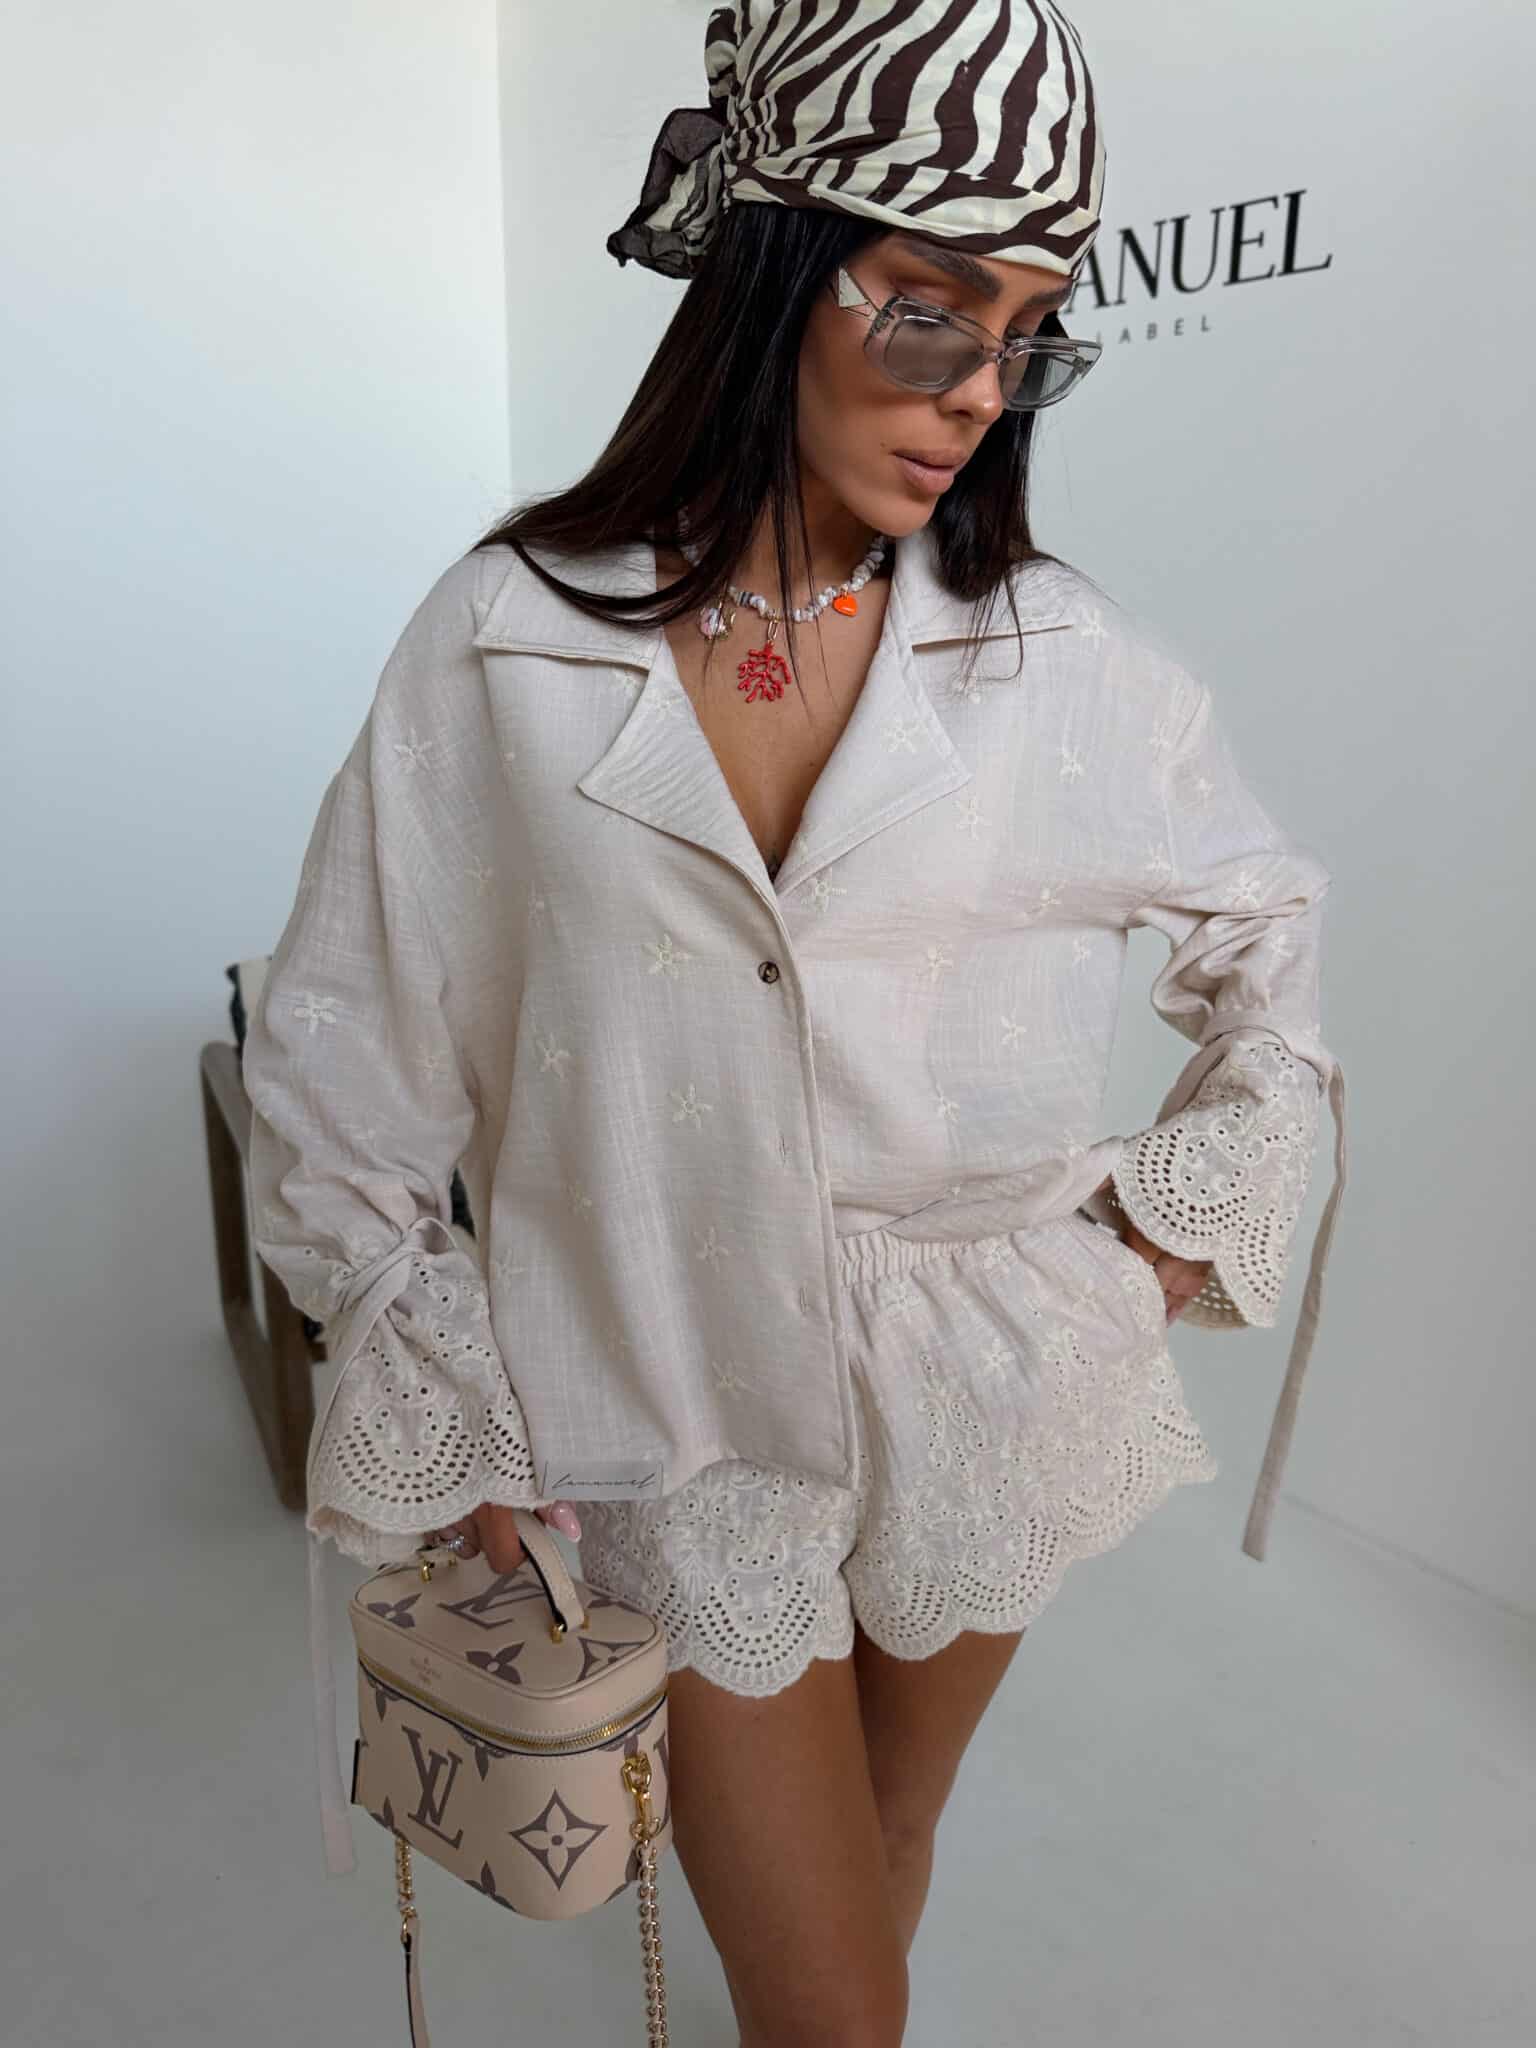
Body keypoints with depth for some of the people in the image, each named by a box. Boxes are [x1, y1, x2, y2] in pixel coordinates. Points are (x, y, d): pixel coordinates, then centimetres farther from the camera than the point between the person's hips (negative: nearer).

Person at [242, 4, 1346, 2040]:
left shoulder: (1061, 658, -7)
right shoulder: (507, 639, -11)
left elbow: (1269, 916, 10)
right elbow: (340, 1047, -4)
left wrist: (1195, 1201, 5)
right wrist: (445, 1391, -1)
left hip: (991, 1397, 3)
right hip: (683, 1402, -1)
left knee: (885, 1850, 26)